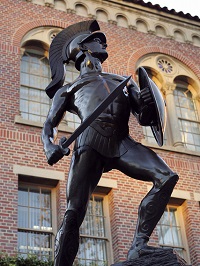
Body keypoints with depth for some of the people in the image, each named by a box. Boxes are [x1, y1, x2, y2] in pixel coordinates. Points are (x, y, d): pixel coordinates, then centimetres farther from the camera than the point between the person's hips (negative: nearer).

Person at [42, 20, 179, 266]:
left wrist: (148, 106, -4)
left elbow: (144, 119, 22)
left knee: (167, 177, -20)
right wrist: (50, 148, -6)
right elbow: (48, 127, 18)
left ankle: (138, 246, -18)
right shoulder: (68, 90, 25)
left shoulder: (124, 81, 32)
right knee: (73, 213, -16)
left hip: (122, 144, 3)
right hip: (90, 144, -3)